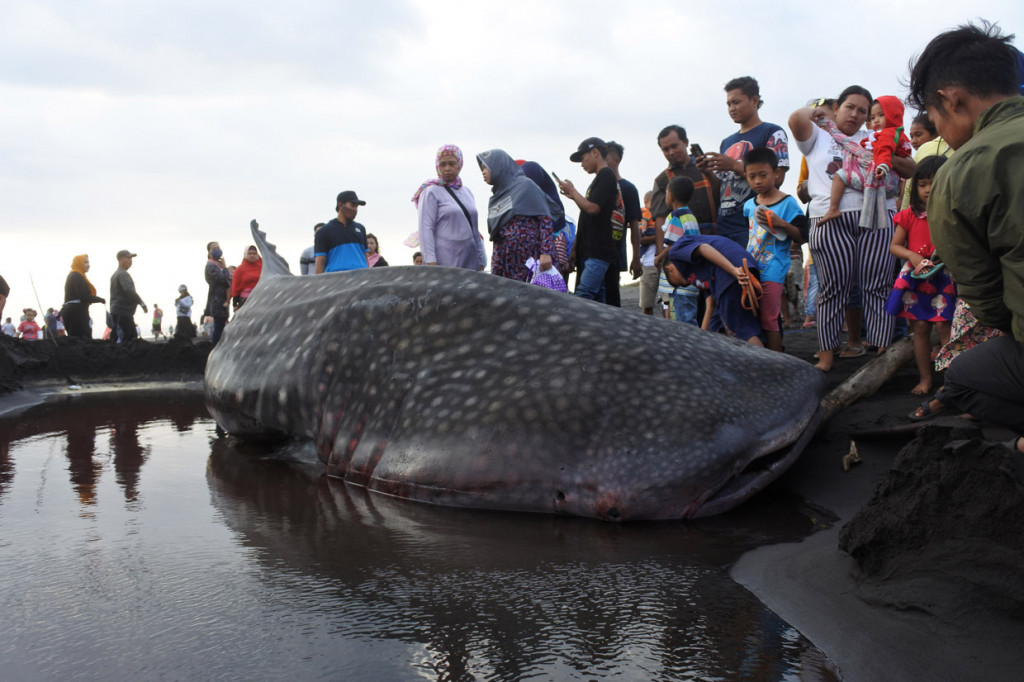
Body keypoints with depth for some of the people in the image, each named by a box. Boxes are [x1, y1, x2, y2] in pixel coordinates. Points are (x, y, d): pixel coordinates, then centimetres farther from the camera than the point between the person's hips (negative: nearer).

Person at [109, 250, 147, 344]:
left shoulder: (115, 274, 21)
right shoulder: (123, 274, -13)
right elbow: (129, 291, -26)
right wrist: (142, 303, -23)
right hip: (123, 312, -11)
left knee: (133, 336, 9)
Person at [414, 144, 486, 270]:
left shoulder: (467, 192, 18)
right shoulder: (431, 192, -1)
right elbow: (425, 229, -9)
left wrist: (481, 261, 14)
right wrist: (430, 262, -18)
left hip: (470, 260, 6)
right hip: (445, 263, -6)